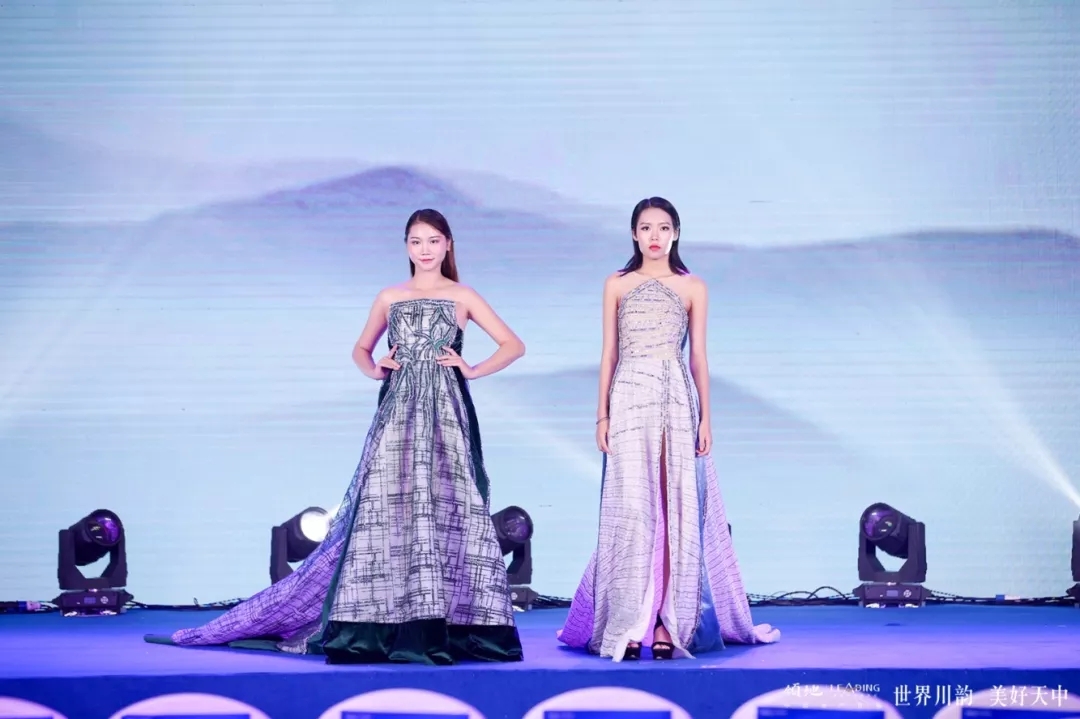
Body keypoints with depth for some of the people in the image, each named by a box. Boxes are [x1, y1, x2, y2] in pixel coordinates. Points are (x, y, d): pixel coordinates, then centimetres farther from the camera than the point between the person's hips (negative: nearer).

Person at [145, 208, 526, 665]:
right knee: (387, 510, -4)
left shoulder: (463, 297, 7)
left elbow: (513, 345, 9)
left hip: (445, 414, -2)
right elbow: (360, 349, 24)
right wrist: (375, 371, 4)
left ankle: (442, 627, -4)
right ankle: (373, 628, -3)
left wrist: (473, 371, -2)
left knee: (445, 510, -7)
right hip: (398, 413, 2)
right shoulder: (389, 298, 13)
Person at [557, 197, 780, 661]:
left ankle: (668, 623, 0)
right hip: (629, 402, 0)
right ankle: (627, 625, -3)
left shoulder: (692, 288, 9)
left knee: (676, 511, -3)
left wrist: (705, 417, 2)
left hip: (677, 402, 0)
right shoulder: (616, 286, 10)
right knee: (631, 510, -5)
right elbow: (609, 354, 9)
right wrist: (602, 415, 2)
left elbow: (698, 357, 9)